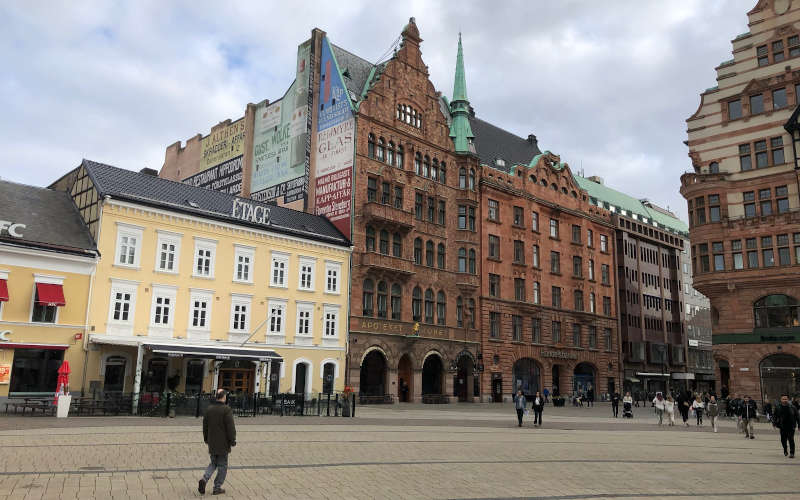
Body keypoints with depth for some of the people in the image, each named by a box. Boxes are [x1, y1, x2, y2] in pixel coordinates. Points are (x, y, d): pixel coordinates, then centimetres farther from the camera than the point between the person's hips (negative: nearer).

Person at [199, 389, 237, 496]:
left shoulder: (209, 409, 5)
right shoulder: (226, 409, -16)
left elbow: (205, 425, 14)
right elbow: (230, 427, -16)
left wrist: (206, 439, 25)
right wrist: (232, 440, -7)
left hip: (212, 443, 6)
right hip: (223, 443, -6)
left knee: (213, 463, 19)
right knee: (222, 465, 7)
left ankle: (204, 479, -3)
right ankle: (217, 488, 10)